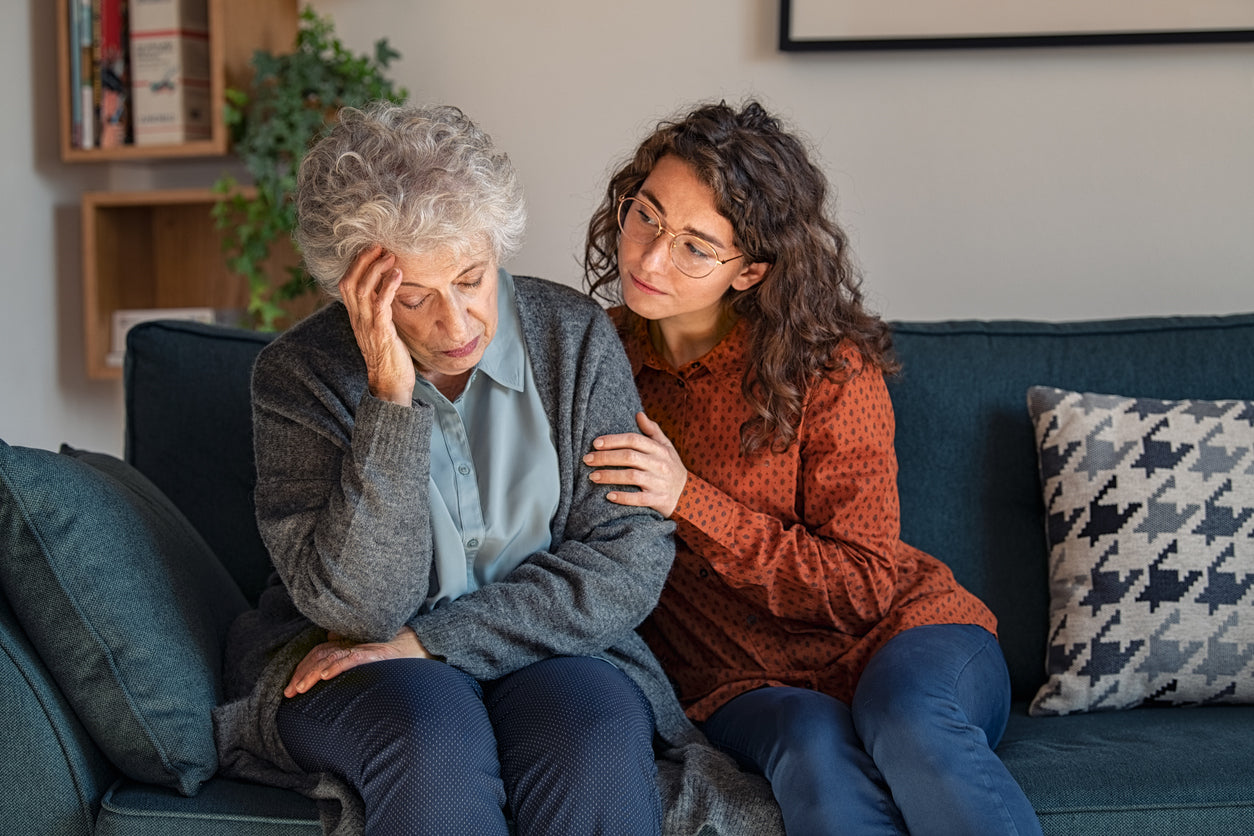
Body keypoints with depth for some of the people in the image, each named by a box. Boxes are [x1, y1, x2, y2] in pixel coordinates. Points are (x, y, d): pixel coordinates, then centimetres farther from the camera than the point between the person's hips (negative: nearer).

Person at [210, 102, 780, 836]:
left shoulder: (575, 336, -4)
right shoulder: (301, 373, -10)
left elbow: (631, 562, -9)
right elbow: (358, 608, -18)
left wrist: (430, 639, -16)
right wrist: (391, 399, -27)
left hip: (546, 651, 1)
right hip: (355, 667, 0)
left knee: (595, 728, -32)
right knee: (432, 730, -33)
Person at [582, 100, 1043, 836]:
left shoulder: (828, 365, -7)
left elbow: (863, 587, -10)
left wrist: (688, 499, -19)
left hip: (899, 635, -1)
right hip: (747, 678, 2)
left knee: (906, 724, -37)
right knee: (815, 752, -35)